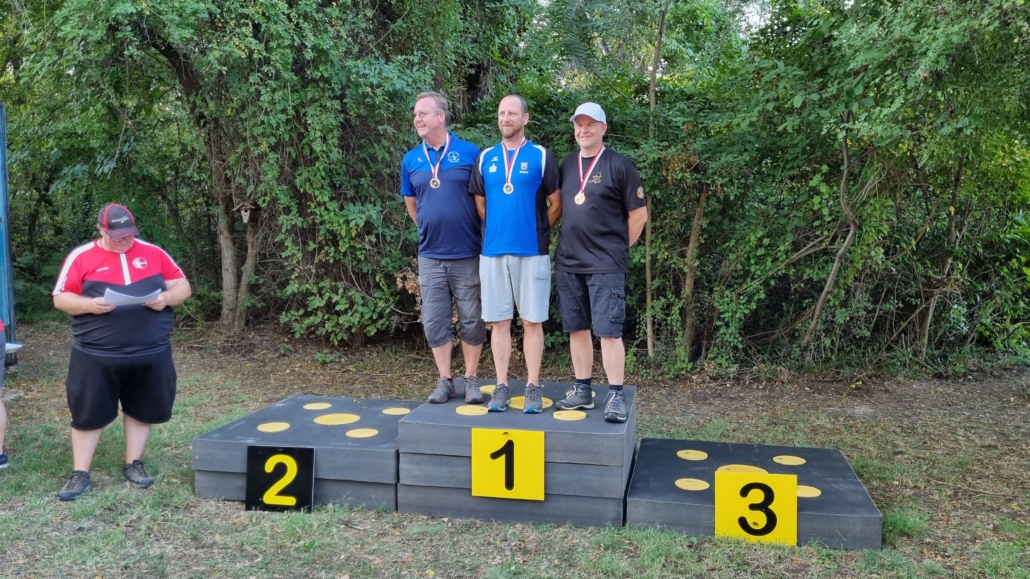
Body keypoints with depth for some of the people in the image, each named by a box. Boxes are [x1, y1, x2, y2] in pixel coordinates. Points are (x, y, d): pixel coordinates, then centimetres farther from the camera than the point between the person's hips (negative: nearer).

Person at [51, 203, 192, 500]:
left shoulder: (154, 253, 5)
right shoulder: (81, 257, -1)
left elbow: (183, 287, 8)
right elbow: (60, 298, 1)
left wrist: (167, 298, -15)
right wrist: (89, 304, -19)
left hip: (151, 353, 2)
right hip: (96, 355, -2)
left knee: (142, 409, 12)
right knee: (88, 413, 4)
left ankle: (133, 464, 27)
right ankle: (80, 473, 16)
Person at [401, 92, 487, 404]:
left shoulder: (470, 153, -6)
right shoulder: (411, 160, 4)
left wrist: (486, 241, 2)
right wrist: (430, 229, 14)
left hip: (468, 255, -3)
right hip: (430, 256, 3)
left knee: (472, 320, 6)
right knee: (435, 321, 7)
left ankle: (471, 380, 19)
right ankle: (445, 380, 19)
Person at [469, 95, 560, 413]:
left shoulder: (541, 156, 0)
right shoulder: (485, 158, 9)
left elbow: (556, 204, 3)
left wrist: (536, 231, 9)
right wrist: (500, 229, 13)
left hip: (532, 252, -3)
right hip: (493, 251, 3)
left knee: (532, 321, 2)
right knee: (499, 321, 6)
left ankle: (533, 387, 10)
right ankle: (502, 386, 14)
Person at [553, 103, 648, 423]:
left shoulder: (619, 165, -4)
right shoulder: (567, 165, 10)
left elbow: (639, 214, -2)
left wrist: (618, 247, 2)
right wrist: (568, 244, 10)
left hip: (606, 265, -5)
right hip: (567, 263, 6)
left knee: (608, 331, -6)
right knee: (576, 328, 11)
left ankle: (616, 396, 3)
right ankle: (582, 390, 22)